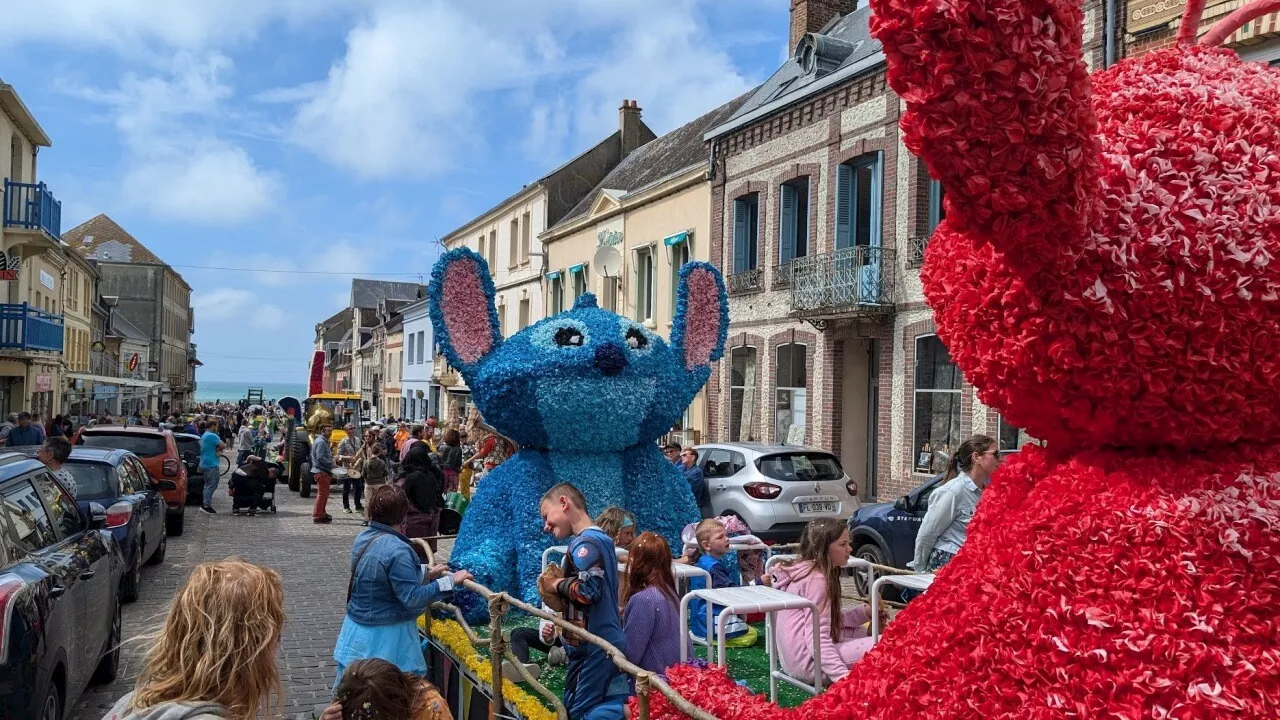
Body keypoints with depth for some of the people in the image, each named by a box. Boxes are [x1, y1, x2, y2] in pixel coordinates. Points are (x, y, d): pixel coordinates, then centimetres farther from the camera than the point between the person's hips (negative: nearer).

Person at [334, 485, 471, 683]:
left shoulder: (363, 538, 1)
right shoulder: (397, 550, -26)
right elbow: (412, 598, -23)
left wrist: (426, 573, 13)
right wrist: (450, 580, -18)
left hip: (356, 630, 8)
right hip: (386, 637, -8)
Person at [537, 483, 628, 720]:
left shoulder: (585, 543, -16)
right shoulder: (601, 538, 14)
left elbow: (587, 590, -28)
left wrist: (557, 584, -11)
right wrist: (560, 584, 6)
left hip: (594, 647, -10)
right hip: (607, 641, 10)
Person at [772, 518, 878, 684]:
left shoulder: (806, 571, 14)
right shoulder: (816, 579, -15)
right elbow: (817, 639, -22)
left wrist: (866, 611, 7)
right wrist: (843, 677, -28)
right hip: (808, 661, -10)